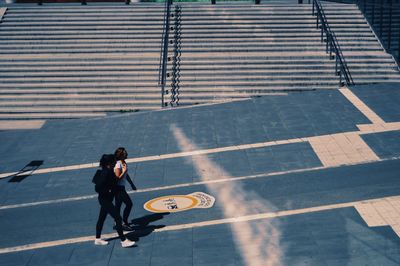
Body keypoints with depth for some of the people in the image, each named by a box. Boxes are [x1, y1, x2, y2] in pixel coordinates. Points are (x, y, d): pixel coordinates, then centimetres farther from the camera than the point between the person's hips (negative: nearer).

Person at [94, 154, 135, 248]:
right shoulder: (105, 173, -23)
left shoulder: (109, 171, 6)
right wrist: (107, 191, -19)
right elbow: (97, 188, -26)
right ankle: (123, 241, -4)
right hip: (105, 199, -10)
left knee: (101, 218, 19)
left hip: (107, 199, 10)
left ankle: (98, 239, 32)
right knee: (118, 218, -8)